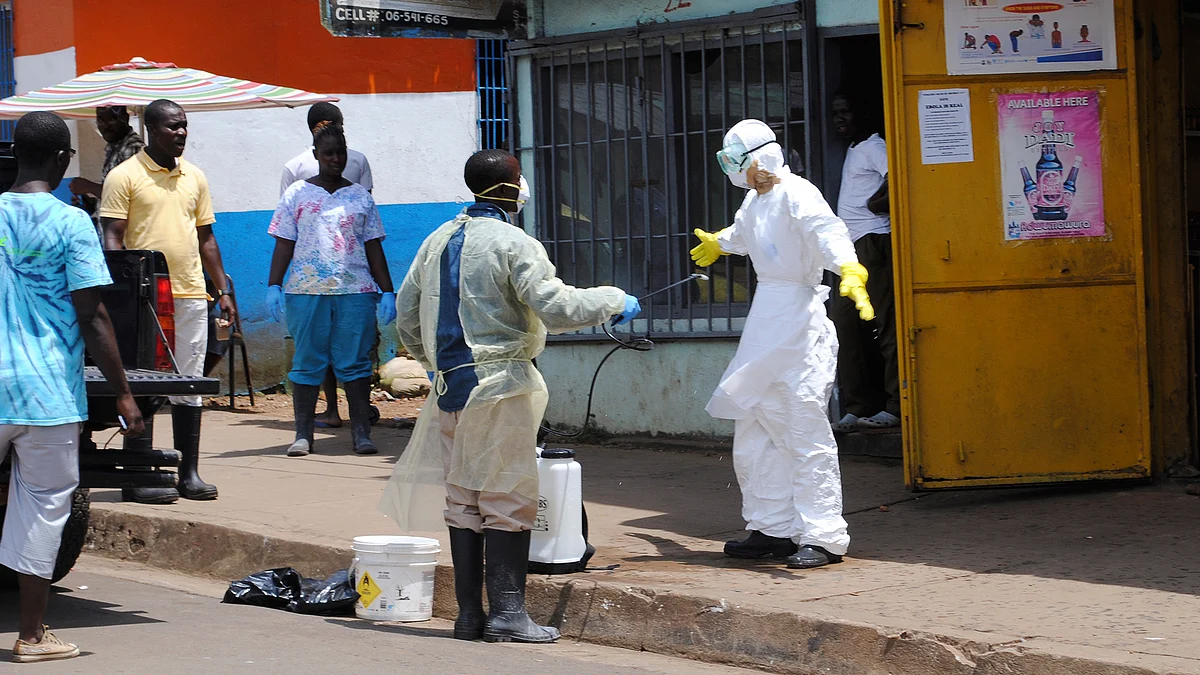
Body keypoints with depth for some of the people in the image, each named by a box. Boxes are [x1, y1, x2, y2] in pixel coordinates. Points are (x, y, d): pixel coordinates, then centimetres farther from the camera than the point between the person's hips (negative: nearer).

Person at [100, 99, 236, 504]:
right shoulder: (125, 176, -2)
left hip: (191, 295, 5)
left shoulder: (195, 177, 15)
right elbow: (113, 238, -6)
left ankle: (189, 474, 13)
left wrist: (223, 290, 14)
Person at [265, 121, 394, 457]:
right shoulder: (297, 194, 9)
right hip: (306, 290, 0)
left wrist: (387, 292, 6)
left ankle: (361, 433, 1)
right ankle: (303, 434, 6)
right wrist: (273, 286, -2)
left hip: (355, 291, 1)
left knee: (355, 363, -1)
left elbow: (374, 248, 11)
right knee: (307, 363, 1)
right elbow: (284, 244, 7)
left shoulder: (360, 197, 12)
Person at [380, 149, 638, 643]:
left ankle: (469, 613, 13)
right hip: (501, 384, -7)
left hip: (451, 383, 7)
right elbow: (557, 309, -17)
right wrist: (614, 302, -3)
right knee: (509, 498, -3)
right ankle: (506, 613, -4)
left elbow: (406, 311, 17)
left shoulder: (439, 241, 11)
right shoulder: (514, 245, -11)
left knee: (461, 496, 10)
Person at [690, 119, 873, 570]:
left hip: (799, 324, -9)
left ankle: (823, 538, -8)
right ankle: (772, 528, 17)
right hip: (764, 325, 9)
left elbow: (827, 233, -32)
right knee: (754, 430, 10)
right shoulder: (755, 200, 15)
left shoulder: (798, 195, -13)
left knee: (806, 432, -10)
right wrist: (716, 244, 62)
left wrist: (850, 271, -52)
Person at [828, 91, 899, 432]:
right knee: (844, 323, 6)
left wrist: (877, 202, -10)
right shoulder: (853, 150, 23)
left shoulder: (873, 147, -6)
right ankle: (858, 407, 8)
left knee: (887, 325, -8)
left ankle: (895, 407, -8)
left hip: (873, 243, -10)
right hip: (856, 249, 10)